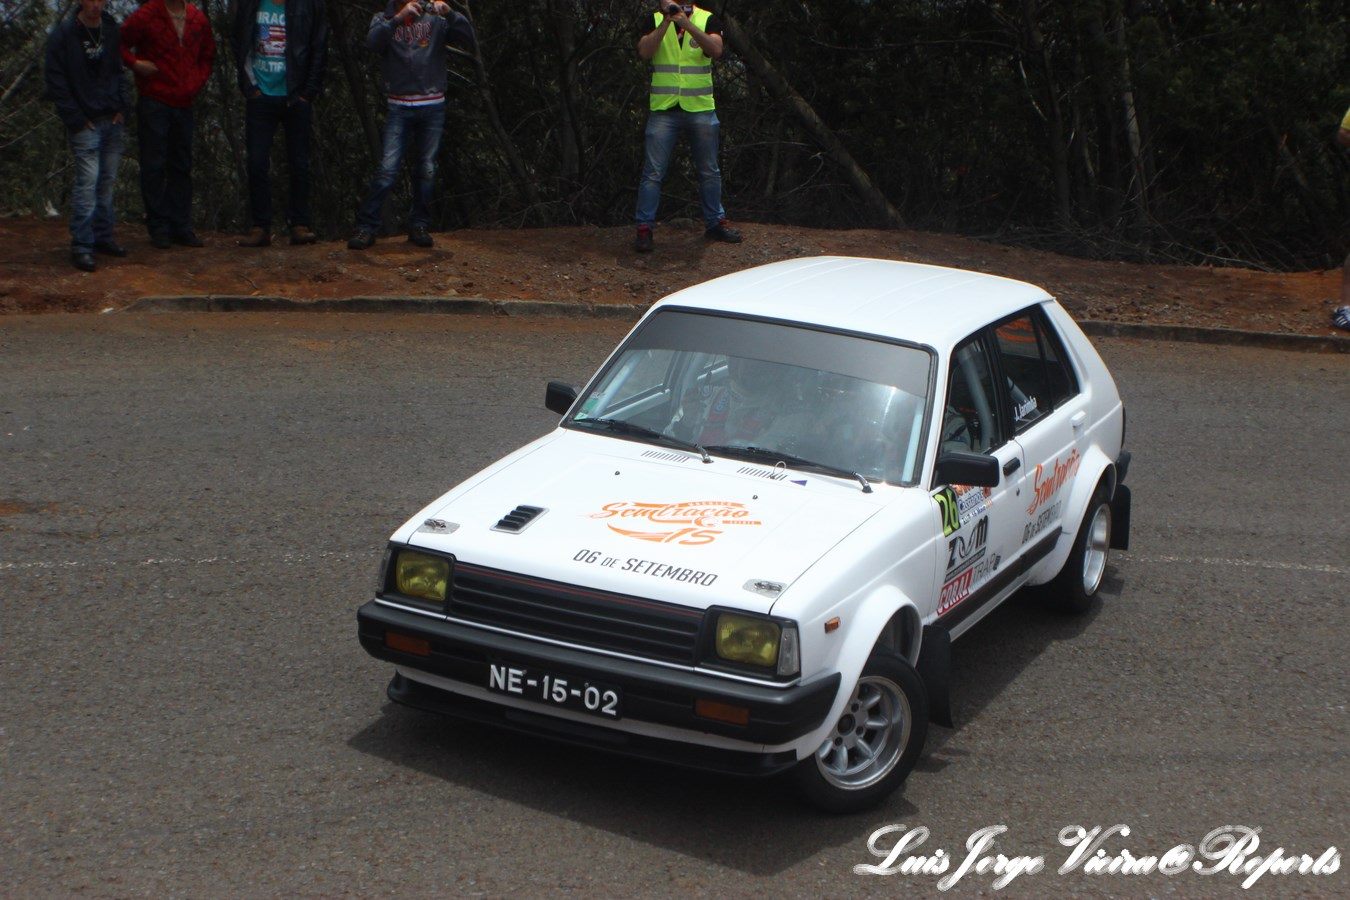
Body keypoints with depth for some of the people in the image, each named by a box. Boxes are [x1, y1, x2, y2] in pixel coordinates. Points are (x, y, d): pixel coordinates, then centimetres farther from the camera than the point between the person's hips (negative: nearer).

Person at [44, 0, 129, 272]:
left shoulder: (112, 29, 8)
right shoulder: (63, 33, -9)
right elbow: (55, 81, -9)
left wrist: (121, 107, 6)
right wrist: (75, 119, -12)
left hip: (112, 120, 6)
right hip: (85, 123, -6)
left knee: (108, 180, 10)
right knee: (87, 181, -10)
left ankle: (103, 236, 21)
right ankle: (81, 246, -7)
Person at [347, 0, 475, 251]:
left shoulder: (434, 21, 7)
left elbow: (468, 39, -5)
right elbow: (373, 41, -16)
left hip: (433, 107, 2)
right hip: (400, 108, -1)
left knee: (426, 170, 6)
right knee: (387, 169, -9)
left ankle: (419, 225, 17)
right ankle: (366, 227, -5)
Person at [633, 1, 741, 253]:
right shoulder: (653, 20, 4)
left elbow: (715, 50, -14)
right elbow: (645, 51, -13)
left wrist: (687, 24, -24)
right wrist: (667, 21, -19)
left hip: (701, 108, 1)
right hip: (663, 109, -1)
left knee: (709, 171, 12)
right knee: (653, 172, -4)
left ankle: (715, 223, 25)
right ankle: (644, 229, 1)